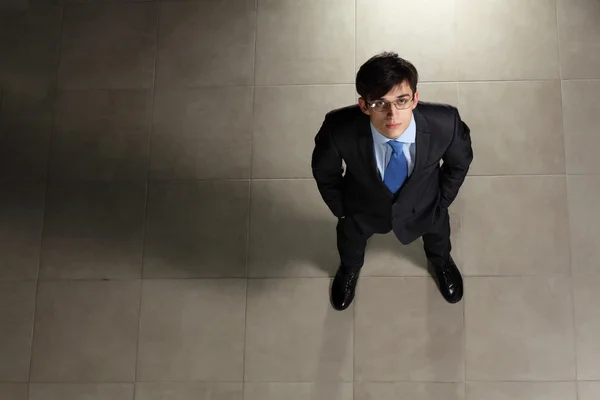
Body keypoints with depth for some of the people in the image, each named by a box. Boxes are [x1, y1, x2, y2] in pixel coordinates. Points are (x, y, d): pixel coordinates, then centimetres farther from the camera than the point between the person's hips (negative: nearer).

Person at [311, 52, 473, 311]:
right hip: (363, 207, -1)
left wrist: (442, 201, -2)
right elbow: (324, 171, -16)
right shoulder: (339, 130, -41)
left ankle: (440, 262, 74)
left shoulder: (445, 123, -39)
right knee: (350, 239, 33)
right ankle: (350, 268, 72)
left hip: (423, 205, 1)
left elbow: (459, 161, -13)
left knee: (437, 232, 35)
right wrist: (341, 210, -3)